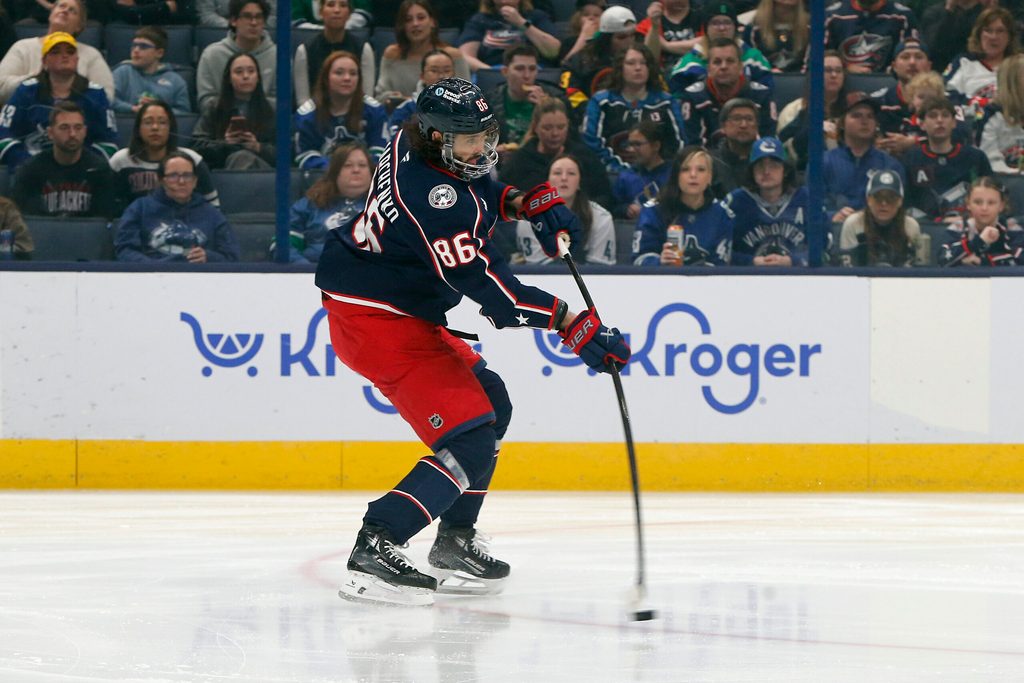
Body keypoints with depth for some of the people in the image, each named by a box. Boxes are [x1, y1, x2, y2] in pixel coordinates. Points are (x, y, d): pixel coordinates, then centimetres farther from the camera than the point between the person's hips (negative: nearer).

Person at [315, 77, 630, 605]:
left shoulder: (415, 145, 1)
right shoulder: (431, 197, -28)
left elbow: (475, 190, 24)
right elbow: (487, 286, -31)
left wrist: (526, 201, 6)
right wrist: (573, 325, -31)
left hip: (404, 311, 11)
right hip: (374, 322, -11)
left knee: (491, 403, 22)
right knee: (471, 440, -16)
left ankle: (455, 542, 27)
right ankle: (373, 553, -22)